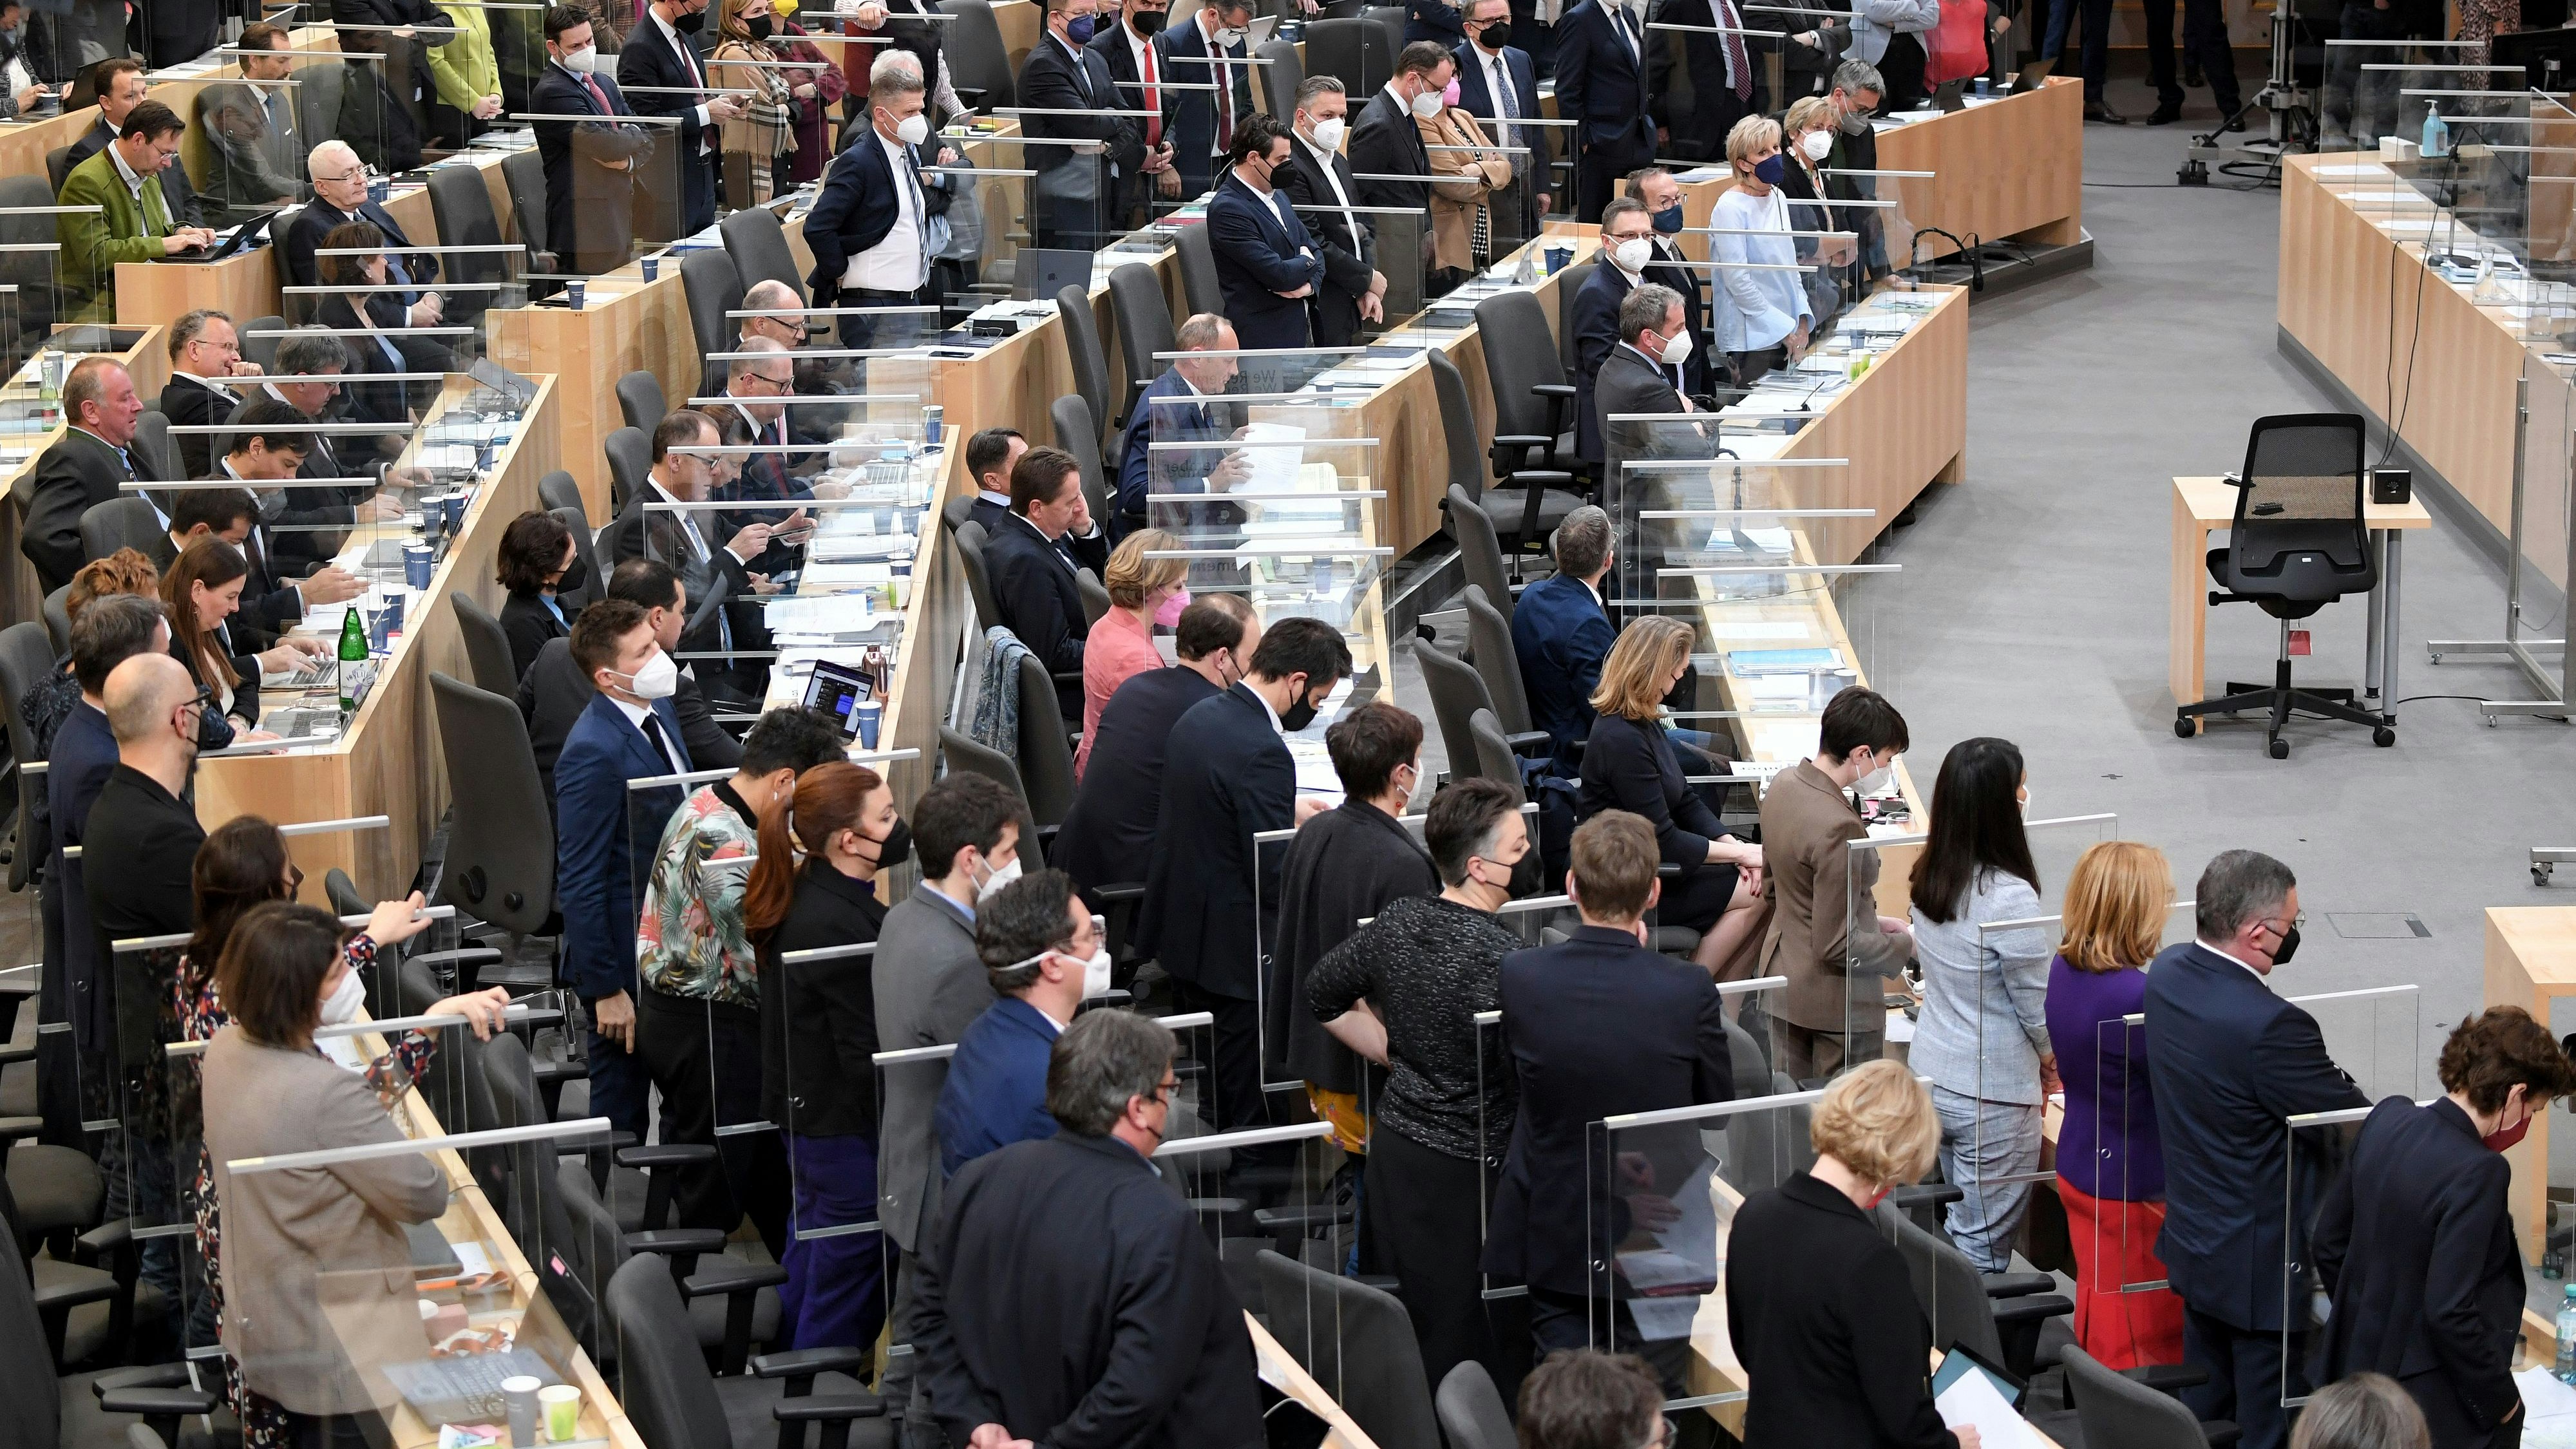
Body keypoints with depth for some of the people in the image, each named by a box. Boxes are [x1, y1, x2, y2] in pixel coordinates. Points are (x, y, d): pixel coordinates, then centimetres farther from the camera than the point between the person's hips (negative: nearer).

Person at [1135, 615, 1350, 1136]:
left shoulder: (1201, 716, 3)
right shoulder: (1263, 751, -26)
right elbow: (1274, 877, -24)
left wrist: (1288, 811, 22)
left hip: (1177, 925, 10)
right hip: (1231, 945, -9)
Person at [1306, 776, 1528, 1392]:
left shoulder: (1397, 920, 2)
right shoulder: (1501, 957, -22)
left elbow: (1318, 995, 14)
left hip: (1393, 1148, 8)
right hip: (1465, 1172, -8)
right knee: (1461, 1358, 1)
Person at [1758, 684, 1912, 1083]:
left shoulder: (1784, 784, -1)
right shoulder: (1838, 828, -29)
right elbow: (1838, 945, -24)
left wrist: (1873, 921, 13)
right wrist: (1908, 945, -10)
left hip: (1783, 973, 9)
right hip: (1835, 998, -9)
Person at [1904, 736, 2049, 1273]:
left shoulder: (1929, 878, -1)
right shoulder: (2009, 898, -25)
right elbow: (2039, 1005, -14)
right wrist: (2051, 1061, 8)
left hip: (1932, 1073, 8)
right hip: (1993, 1095, -8)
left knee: (1959, 1226, 19)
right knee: (1984, 1250, 3)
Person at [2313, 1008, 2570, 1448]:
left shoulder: (2387, 1119, -3)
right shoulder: (2477, 1173, -25)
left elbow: (2329, 1243, 8)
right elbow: (2450, 1311, -26)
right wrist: (2501, 1399, -13)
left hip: (2361, 1361, 8)